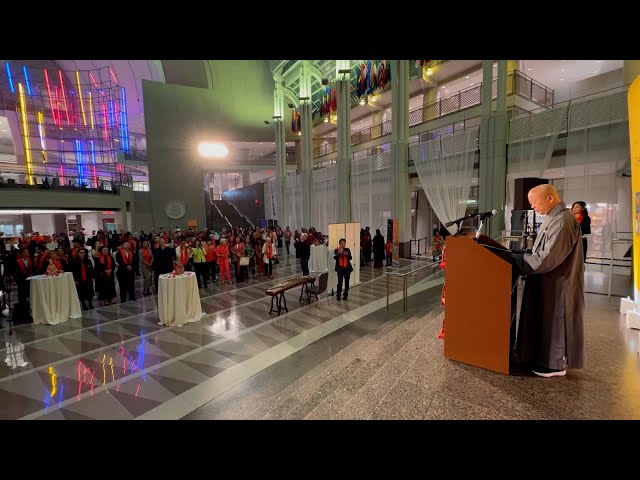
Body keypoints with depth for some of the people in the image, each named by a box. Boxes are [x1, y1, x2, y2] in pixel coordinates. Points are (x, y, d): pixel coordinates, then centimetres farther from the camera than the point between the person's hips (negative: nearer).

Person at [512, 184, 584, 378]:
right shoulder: (554, 218, 9)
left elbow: (547, 258, -25)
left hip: (558, 284, -9)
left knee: (554, 322, 5)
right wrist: (520, 256, 4)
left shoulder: (563, 220, -22)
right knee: (547, 322, 17)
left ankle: (556, 364, 20)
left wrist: (514, 259, -19)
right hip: (550, 282, 9)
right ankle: (547, 358, 30)